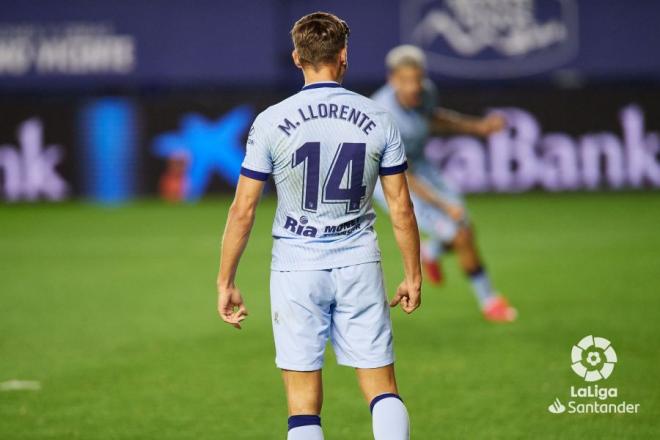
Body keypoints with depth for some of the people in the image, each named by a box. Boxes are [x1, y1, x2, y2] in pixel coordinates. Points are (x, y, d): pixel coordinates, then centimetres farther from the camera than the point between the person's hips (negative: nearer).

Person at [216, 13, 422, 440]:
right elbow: (401, 207, 3)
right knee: (383, 388, 7)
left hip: (297, 266, -1)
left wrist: (226, 283, 3)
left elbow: (243, 210, -5)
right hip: (359, 264, 1)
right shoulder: (378, 119, -1)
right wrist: (413, 276, 14)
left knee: (304, 401, 4)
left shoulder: (271, 121, -6)